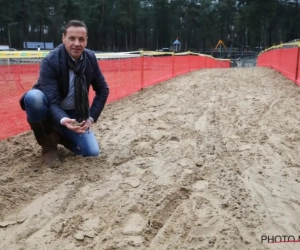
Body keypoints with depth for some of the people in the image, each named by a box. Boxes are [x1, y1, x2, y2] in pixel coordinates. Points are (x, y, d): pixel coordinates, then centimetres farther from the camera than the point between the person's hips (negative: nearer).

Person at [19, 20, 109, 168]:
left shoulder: (90, 58, -10)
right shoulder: (50, 62, -25)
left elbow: (103, 90, 0)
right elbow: (52, 101, -30)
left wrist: (91, 117, -10)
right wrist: (63, 120, -51)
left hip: (75, 114, 3)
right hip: (52, 112, -3)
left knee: (92, 152, -14)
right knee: (33, 96, -37)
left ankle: (59, 135, 16)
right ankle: (48, 146, -13)